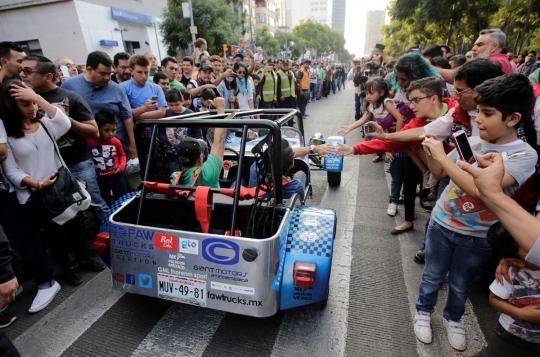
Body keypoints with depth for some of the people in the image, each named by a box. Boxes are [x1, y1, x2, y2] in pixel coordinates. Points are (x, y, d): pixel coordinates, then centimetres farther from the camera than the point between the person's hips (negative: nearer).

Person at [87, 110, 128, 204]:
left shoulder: (116, 141, -6)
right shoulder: (89, 142, -13)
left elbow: (122, 155, 10)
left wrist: (121, 166, -3)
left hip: (116, 176, 1)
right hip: (100, 179, 0)